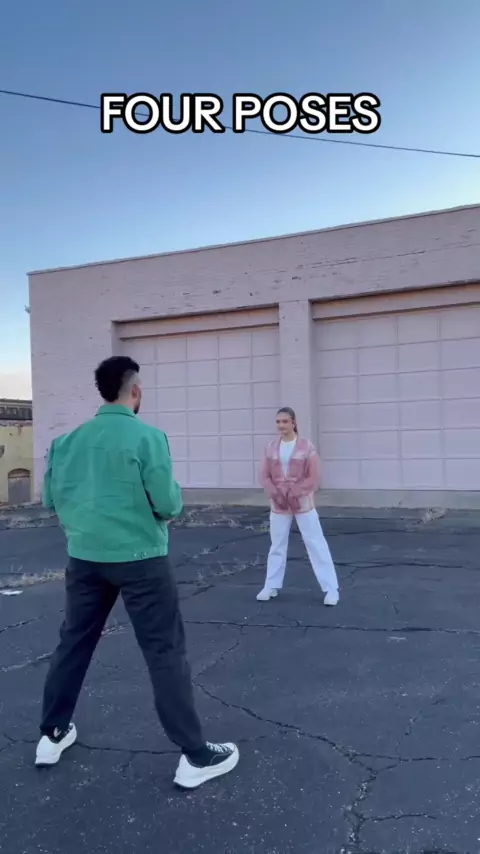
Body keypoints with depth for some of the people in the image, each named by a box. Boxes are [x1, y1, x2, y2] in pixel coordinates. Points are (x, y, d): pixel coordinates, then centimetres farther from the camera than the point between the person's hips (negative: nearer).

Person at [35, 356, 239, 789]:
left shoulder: (69, 439, 3)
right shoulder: (147, 436, -14)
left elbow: (51, 497, 10)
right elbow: (169, 504, -16)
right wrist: (174, 492, 6)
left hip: (85, 557, 6)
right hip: (139, 558, -5)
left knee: (73, 643, 21)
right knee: (166, 652, 2)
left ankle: (53, 734, 36)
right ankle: (195, 755, 10)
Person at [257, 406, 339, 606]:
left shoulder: (306, 446, -8)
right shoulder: (271, 447, 2)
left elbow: (314, 477, -10)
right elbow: (264, 476, 2)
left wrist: (294, 494, -18)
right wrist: (276, 494, -13)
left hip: (303, 503, -3)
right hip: (278, 504, 4)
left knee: (316, 544, -2)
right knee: (277, 546, 14)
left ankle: (331, 588, 5)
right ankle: (271, 587, 27)